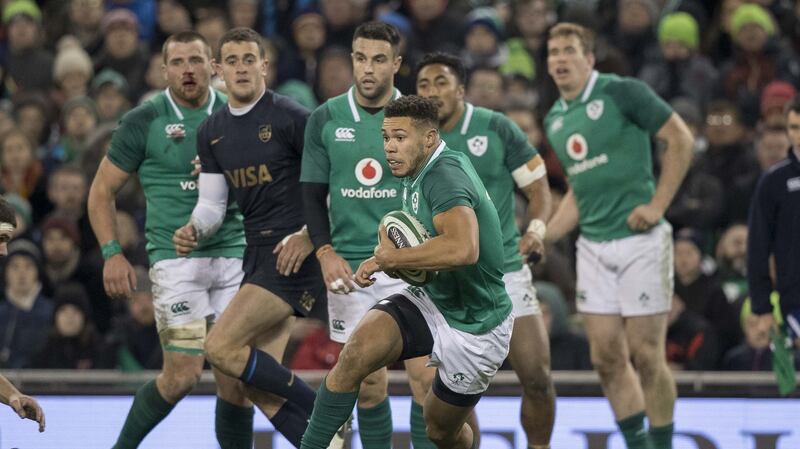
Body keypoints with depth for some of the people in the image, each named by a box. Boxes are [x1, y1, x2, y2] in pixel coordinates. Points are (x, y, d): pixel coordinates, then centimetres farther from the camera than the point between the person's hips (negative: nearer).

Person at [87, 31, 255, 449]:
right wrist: (112, 253, -3)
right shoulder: (144, 121, 0)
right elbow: (102, 190, 6)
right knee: (183, 374, -12)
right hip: (174, 256, -3)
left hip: (232, 253, 3)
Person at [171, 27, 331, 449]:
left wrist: (309, 236, -16)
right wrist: (193, 232, -6)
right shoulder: (211, 131, 12)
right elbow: (212, 203, 16)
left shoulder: (291, 117, -9)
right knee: (262, 385, 0)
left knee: (221, 348, -17)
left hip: (295, 252, -8)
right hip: (257, 253, 8)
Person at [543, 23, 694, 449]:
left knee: (645, 355, -5)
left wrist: (657, 204, -12)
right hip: (593, 247, 6)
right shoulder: (555, 119, 13)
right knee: (607, 357, 2)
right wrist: (541, 239, 14)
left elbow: (680, 139, -7)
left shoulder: (622, 92, -8)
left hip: (640, 239, -6)